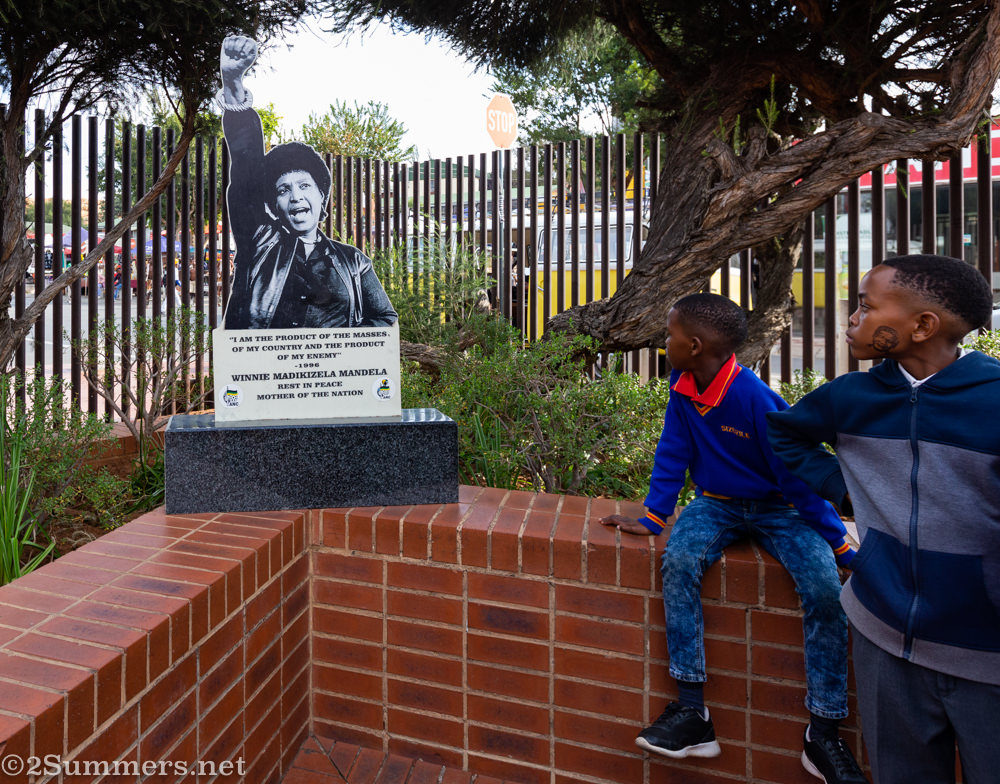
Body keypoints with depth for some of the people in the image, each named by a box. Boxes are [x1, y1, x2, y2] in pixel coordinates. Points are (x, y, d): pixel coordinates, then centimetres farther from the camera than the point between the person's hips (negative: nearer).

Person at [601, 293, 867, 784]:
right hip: (717, 505, 4)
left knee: (824, 584, -26)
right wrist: (651, 519, 1)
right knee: (678, 560, -25)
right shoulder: (682, 387, -8)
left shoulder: (755, 398, -25)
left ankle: (823, 732, -10)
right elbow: (672, 454, 1)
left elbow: (798, 475, -18)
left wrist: (839, 544, -14)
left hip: (777, 508, -3)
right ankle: (692, 713, -21)